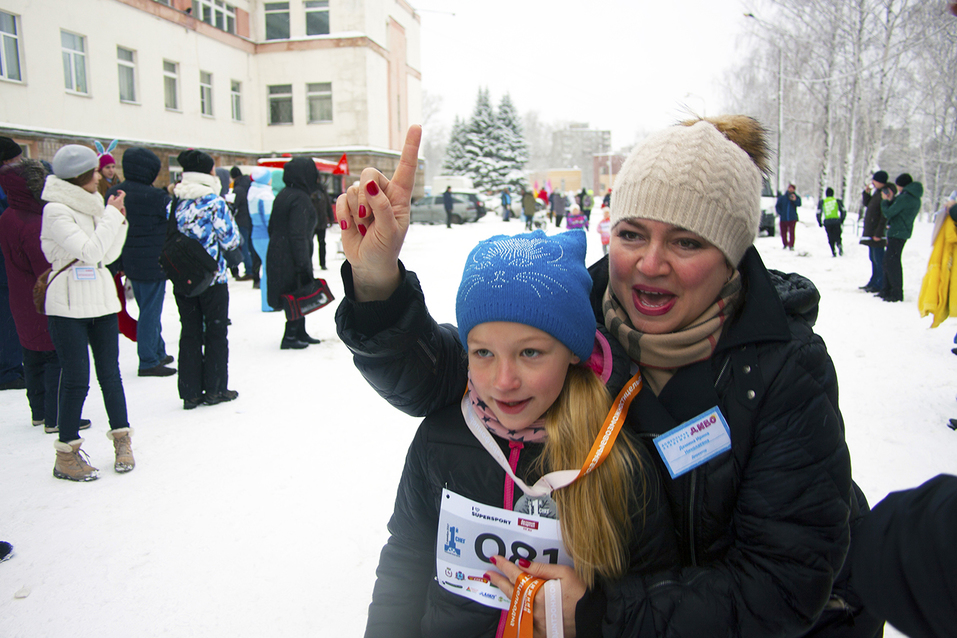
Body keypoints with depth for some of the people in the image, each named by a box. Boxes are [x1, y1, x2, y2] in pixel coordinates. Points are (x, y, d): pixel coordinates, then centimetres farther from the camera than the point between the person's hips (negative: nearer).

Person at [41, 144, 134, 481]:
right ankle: (66, 455, 10)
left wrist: (119, 221, 0)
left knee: (110, 372, 11)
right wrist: (111, 215, -12)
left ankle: (122, 440, 22)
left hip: (101, 299, 6)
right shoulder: (56, 210, -11)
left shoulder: (90, 205, 10)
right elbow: (90, 250, -21)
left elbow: (109, 255, 11)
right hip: (69, 305, -6)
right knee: (76, 379, -3)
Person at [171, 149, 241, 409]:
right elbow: (230, 241, -10)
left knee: (190, 332, 11)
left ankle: (190, 392, 15)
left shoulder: (174, 202, 2)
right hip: (212, 278, -4)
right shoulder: (215, 202, -13)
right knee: (216, 332, 9)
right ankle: (215, 389, 16)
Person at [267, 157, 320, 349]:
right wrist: (303, 265, -21)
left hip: (277, 255, 10)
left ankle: (300, 333, 28)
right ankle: (289, 338, 8)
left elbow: (272, 227, 18)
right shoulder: (300, 199, -18)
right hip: (292, 259, -10)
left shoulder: (283, 195, 12)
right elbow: (298, 235, -23)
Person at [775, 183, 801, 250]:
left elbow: (799, 204, -12)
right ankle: (785, 244, 22)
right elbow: (777, 206, 13)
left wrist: (795, 200, -32)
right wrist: (780, 213, -2)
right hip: (783, 219, 2)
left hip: (792, 218, -2)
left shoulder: (796, 197, 6)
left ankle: (791, 246, -5)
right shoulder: (782, 197, 10)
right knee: (783, 232, 5)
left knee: (791, 232, -9)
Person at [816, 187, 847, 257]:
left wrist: (820, 222, 15)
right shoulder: (838, 201, 9)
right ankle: (839, 244, -27)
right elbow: (843, 212, 9)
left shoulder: (822, 202, 7)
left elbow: (818, 213, 5)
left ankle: (833, 252, -4)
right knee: (837, 236, 7)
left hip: (827, 222, 0)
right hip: (836, 221, 0)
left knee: (831, 238, 8)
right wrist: (842, 221, 22)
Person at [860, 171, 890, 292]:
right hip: (870, 231, 10)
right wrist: (866, 192, 6)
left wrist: (878, 233, -22)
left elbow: (885, 216, -20)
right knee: (873, 258, 16)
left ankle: (880, 285, 0)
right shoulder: (877, 192, 12)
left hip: (877, 233, -10)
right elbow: (866, 204, 22)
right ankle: (873, 282, 26)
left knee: (878, 259, -5)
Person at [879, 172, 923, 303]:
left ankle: (897, 294, -7)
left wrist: (885, 200, 2)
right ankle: (887, 290, 21)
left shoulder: (904, 197, -17)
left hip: (897, 233, -10)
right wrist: (891, 199, 11)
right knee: (888, 260, 16)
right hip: (903, 232, 10)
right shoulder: (915, 198, 14)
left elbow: (888, 213, -13)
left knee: (892, 262, -8)